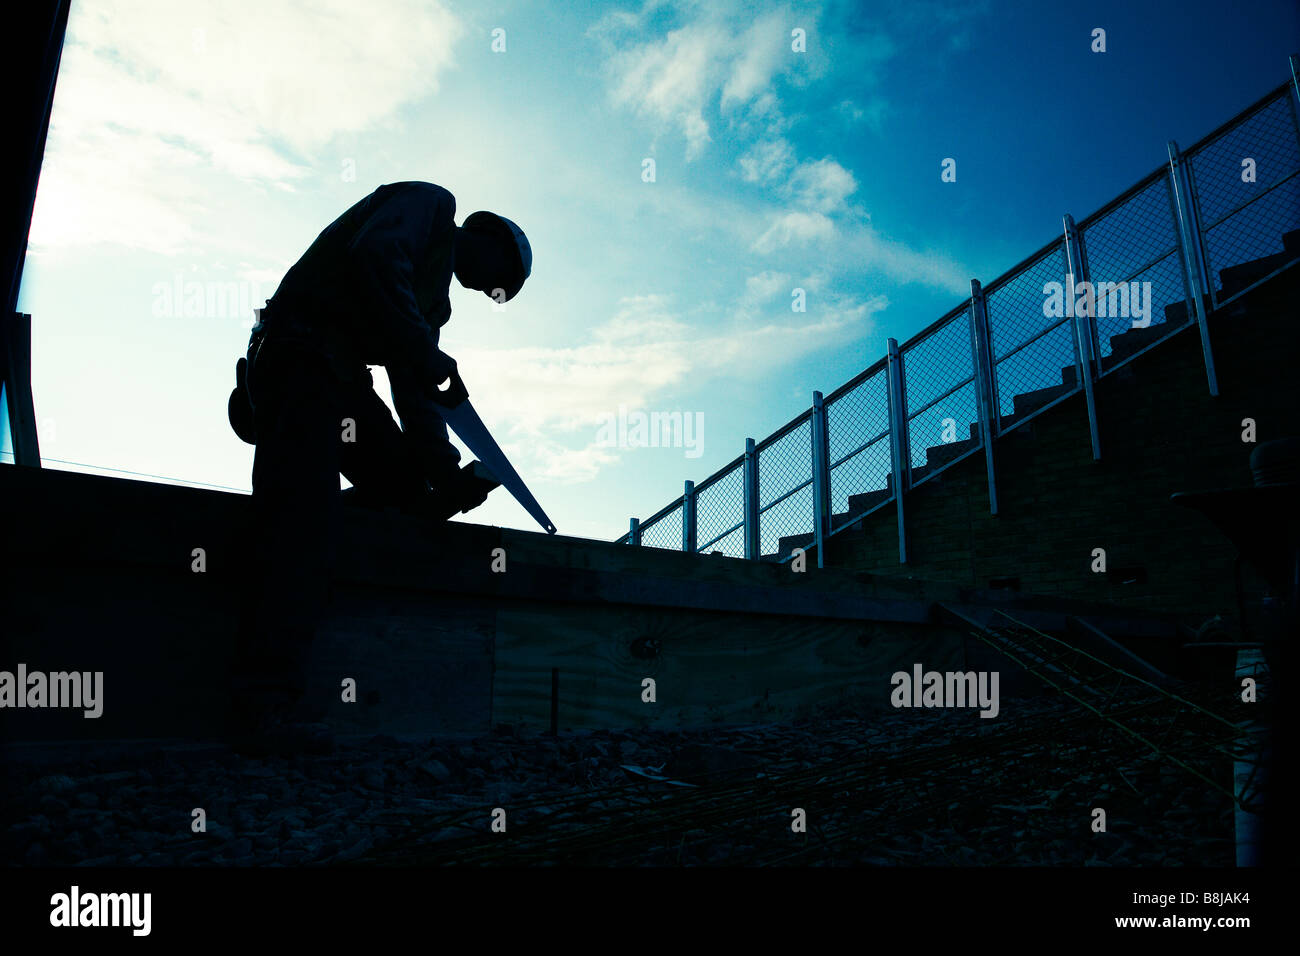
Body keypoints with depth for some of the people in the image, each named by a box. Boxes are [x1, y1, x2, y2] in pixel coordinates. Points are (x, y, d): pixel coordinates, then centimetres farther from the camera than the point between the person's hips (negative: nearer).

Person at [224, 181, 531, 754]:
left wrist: (446, 471, 7)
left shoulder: (431, 297, 26)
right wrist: (429, 357, -18)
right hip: (301, 357, -10)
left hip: (339, 381, 10)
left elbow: (414, 396, 19)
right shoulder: (431, 204, 3)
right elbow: (374, 256, -20)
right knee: (302, 529, -19)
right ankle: (265, 704, -21)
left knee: (407, 484, 4)